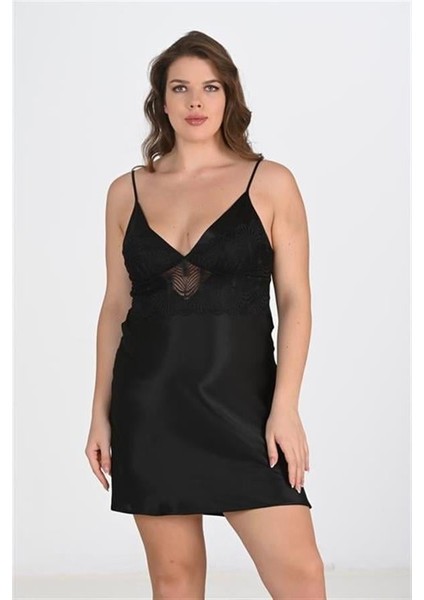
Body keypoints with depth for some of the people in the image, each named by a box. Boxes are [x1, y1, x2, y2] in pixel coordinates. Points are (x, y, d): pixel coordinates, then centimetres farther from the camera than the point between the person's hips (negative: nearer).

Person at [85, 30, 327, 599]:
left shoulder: (271, 183, 2)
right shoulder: (128, 191, 9)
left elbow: (295, 302, 0)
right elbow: (116, 305, 12)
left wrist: (285, 407, -9)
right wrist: (101, 413, 8)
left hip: (240, 402, -2)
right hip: (149, 404, 2)